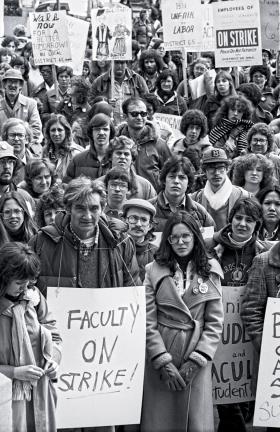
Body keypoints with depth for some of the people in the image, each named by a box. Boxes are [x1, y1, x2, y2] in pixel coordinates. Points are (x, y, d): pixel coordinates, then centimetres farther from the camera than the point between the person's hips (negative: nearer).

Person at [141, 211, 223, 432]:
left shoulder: (210, 271, 4)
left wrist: (196, 361, -8)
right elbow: (148, 321, -3)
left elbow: (215, 322, 1)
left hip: (198, 360, 1)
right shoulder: (153, 270, 0)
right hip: (160, 357, -1)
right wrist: (164, 362, -10)